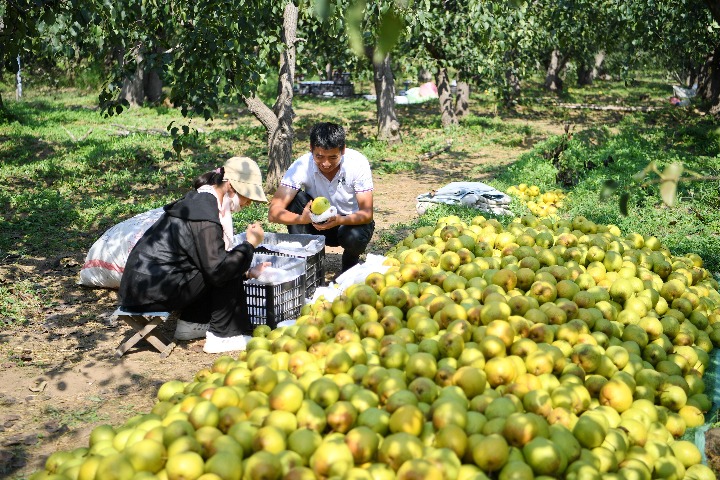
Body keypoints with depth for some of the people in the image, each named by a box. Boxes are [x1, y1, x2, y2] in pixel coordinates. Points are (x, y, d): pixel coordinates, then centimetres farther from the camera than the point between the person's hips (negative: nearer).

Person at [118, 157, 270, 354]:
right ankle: (223, 336, -2)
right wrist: (250, 245, -12)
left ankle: (190, 323, 20)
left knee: (228, 266, 16)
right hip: (151, 293, -10)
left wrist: (247, 272, 11)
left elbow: (212, 261, 19)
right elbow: (218, 270, -24)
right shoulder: (204, 216, -19)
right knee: (227, 274, -11)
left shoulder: (199, 200, 12)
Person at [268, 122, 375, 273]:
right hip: (318, 224, 1)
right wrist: (302, 219, -50)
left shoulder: (358, 163, -24)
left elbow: (367, 213, -25)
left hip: (351, 221, -1)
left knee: (354, 237, -34)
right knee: (296, 198, -25)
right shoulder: (301, 166, -23)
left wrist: (340, 220, -46)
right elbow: (274, 212, -29)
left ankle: (350, 266, 2)